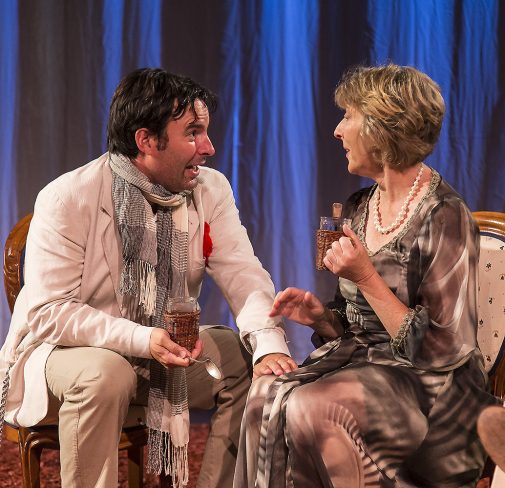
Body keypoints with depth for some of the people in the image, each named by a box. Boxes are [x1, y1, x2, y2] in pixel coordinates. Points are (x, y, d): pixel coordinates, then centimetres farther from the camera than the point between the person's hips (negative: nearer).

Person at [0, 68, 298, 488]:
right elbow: (47, 314, -23)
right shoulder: (68, 200, -19)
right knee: (105, 373, -35)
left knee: (250, 362, -14)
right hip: (62, 350, -5)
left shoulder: (211, 190, -5)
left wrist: (270, 344, -32)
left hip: (166, 347, 5)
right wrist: (143, 340, -34)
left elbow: (243, 276, -11)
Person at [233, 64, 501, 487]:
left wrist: (367, 278, -19)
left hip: (430, 389, -6)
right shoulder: (359, 208, 9)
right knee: (266, 398, -22)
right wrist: (319, 316, -3)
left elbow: (439, 350, -15)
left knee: (313, 408, -31)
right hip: (358, 359, 7)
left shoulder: (445, 218, -14)